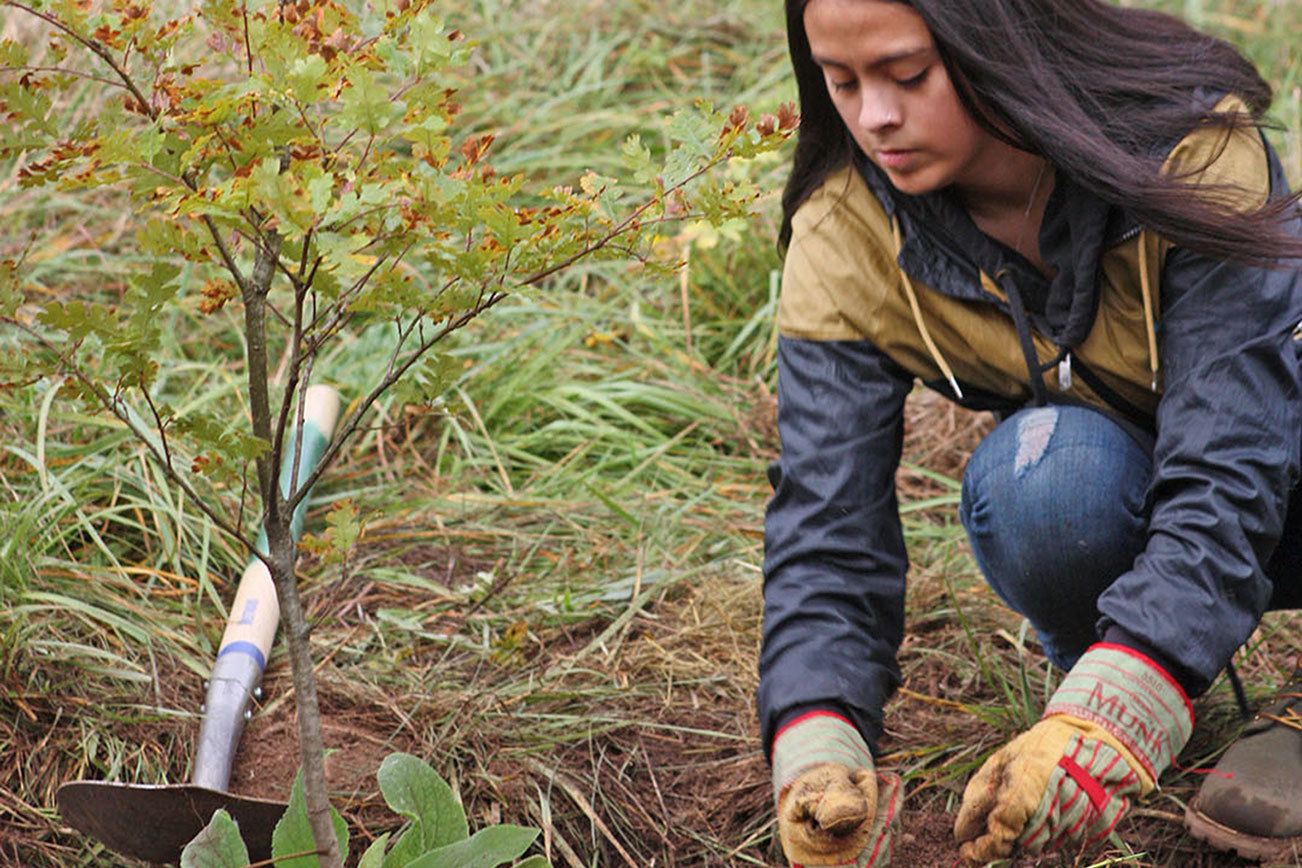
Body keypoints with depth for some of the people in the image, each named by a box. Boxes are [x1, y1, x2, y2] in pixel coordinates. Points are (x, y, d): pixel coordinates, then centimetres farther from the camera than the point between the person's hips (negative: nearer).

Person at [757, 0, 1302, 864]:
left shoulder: (1189, 146, -29)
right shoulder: (844, 241, -19)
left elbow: (1224, 472, -37)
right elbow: (825, 521, -22)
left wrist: (1107, 720, -51)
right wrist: (818, 752, -41)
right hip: (1116, 509, 2)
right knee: (1041, 478, -35)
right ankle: (1091, 662, -1)